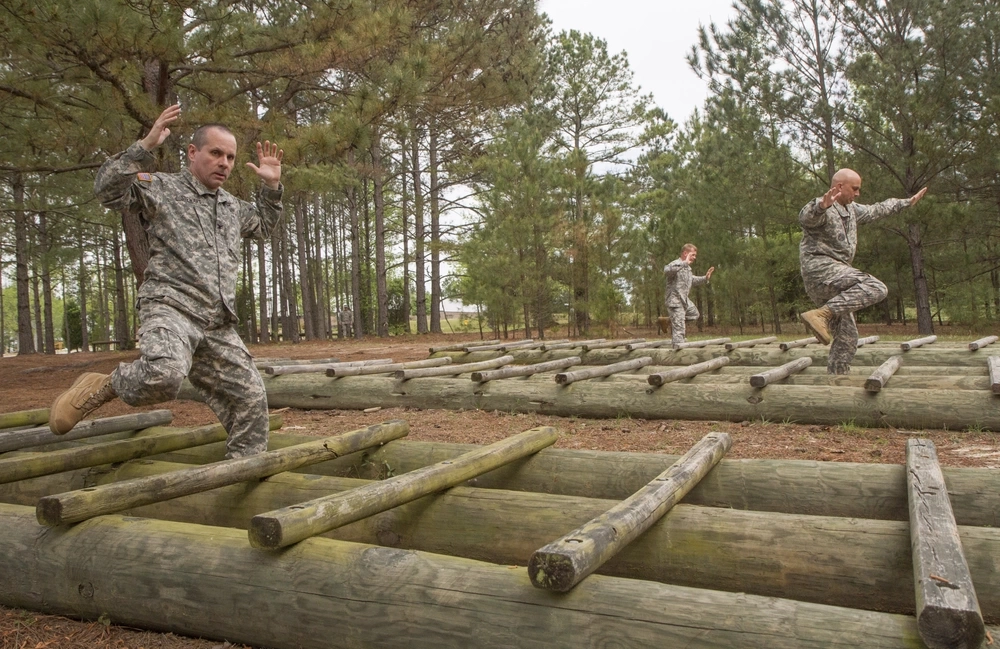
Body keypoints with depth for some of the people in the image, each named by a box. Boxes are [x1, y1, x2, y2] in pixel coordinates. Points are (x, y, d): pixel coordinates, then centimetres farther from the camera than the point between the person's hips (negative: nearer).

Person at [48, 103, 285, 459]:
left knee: (250, 398, 1)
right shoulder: (161, 188, 4)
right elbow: (108, 189, -11)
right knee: (163, 376, -36)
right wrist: (145, 146, -18)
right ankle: (104, 386, -3)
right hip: (170, 309, -6)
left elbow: (263, 226, 42)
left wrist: (272, 186, 28)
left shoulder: (232, 205, 24)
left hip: (219, 326, 7)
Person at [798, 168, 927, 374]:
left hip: (834, 276, 10)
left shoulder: (850, 210, 23)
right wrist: (821, 206, -54)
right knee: (875, 289, -28)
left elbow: (876, 211, 41)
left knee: (847, 337, 6)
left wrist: (907, 202, 49)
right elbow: (806, 217, -32)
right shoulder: (822, 208, -8)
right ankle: (821, 315, -35)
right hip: (820, 268, -10)